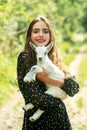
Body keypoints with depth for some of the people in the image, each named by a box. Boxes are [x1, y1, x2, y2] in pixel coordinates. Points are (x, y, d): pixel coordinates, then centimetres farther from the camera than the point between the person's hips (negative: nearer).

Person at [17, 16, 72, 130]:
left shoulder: (53, 58, 7)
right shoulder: (25, 57, -11)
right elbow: (35, 97, -18)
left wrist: (50, 80, -19)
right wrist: (58, 102, -3)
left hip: (59, 117, 6)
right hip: (37, 119, -5)